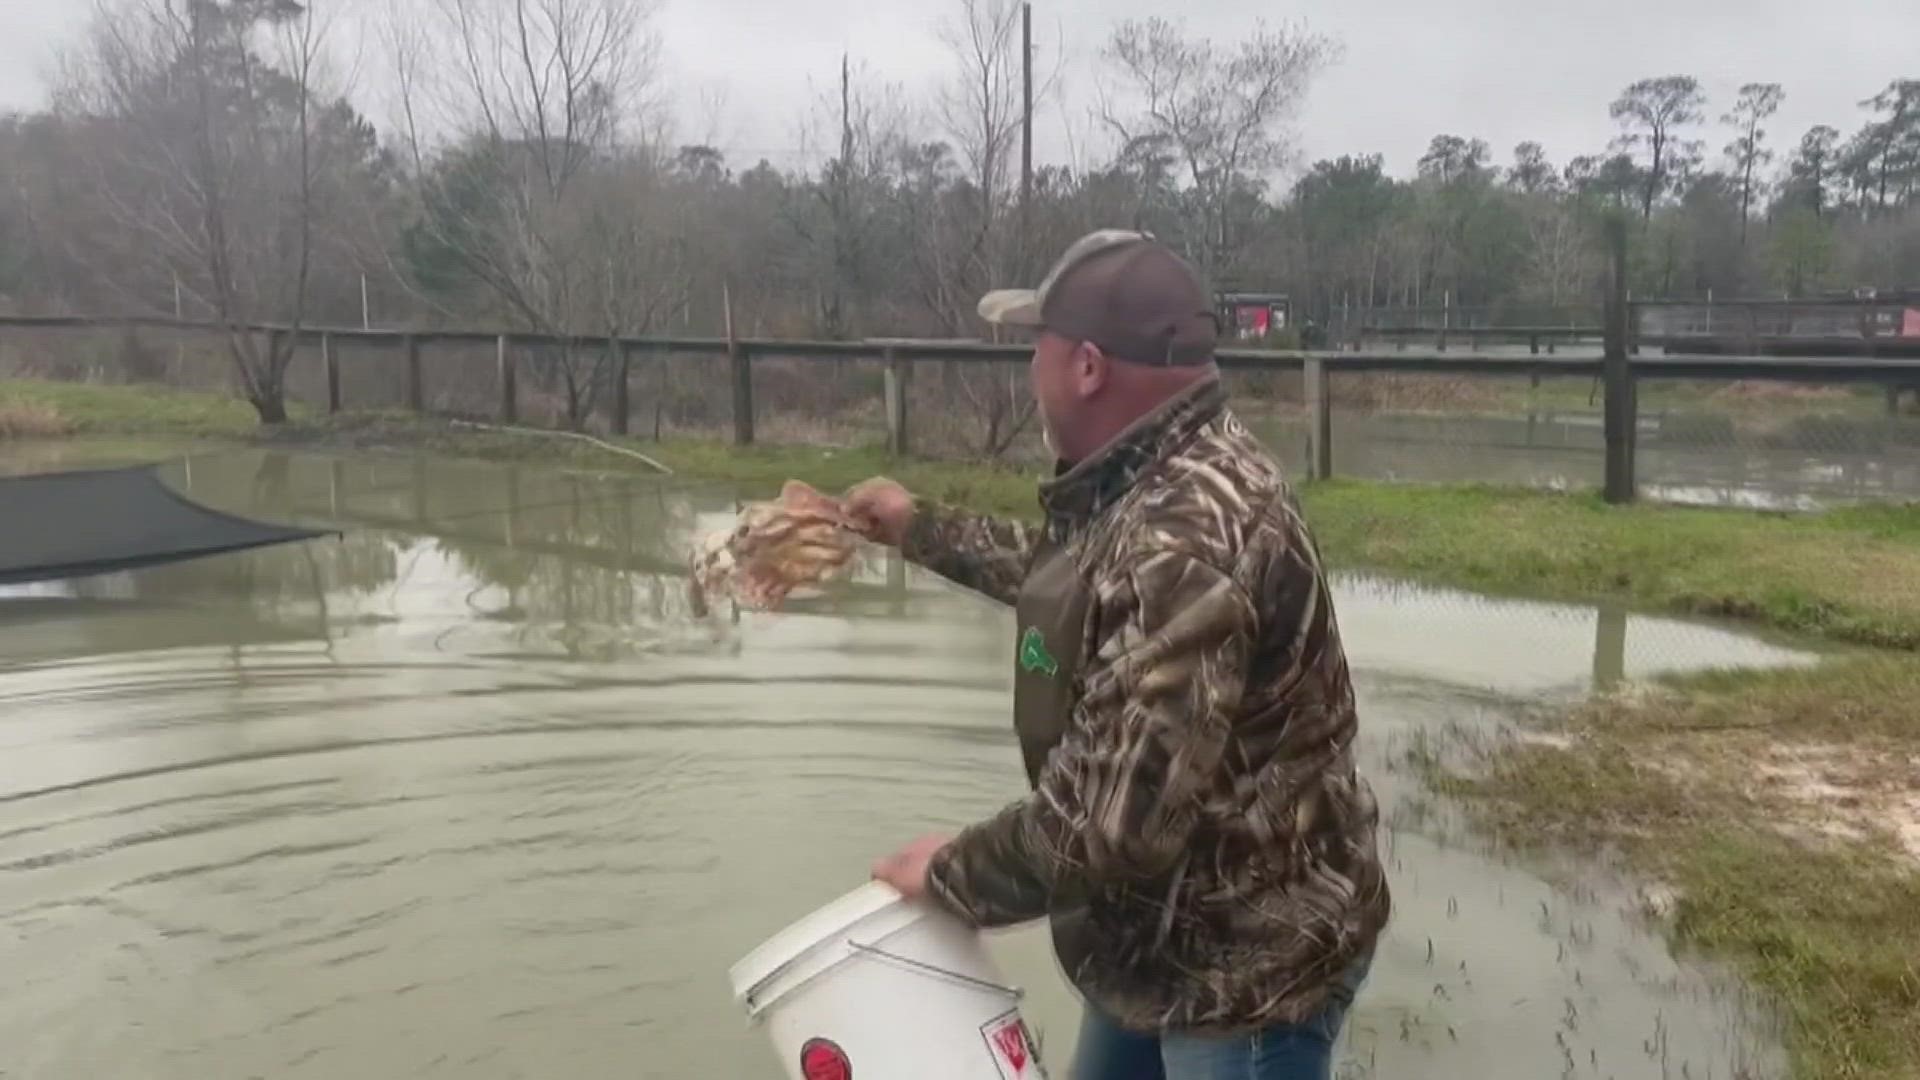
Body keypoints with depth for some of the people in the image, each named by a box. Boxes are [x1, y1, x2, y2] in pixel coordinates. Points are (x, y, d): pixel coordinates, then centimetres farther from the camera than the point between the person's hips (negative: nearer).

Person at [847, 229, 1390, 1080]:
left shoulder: (1190, 534, -33)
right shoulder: (1143, 484, 1)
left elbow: (1116, 816, -35)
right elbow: (1064, 570, 24)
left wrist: (954, 873, -18)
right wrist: (920, 528, 29)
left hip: (1249, 969, -9)